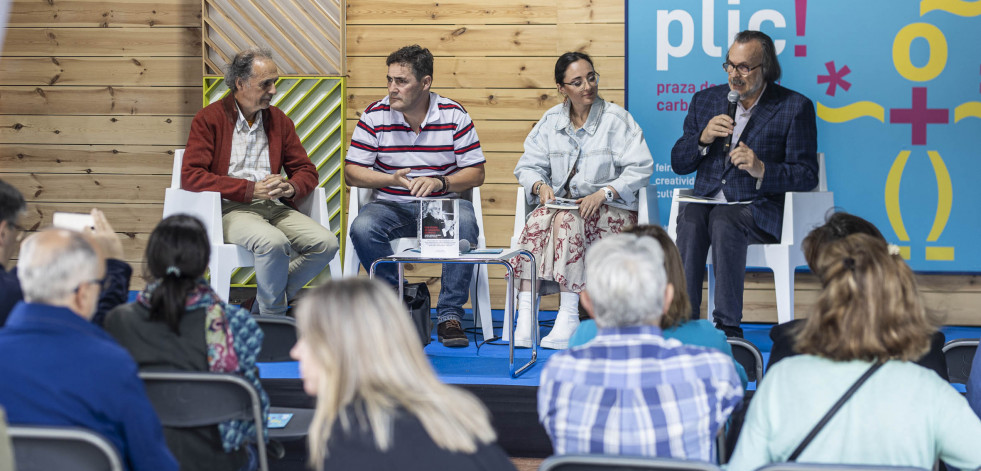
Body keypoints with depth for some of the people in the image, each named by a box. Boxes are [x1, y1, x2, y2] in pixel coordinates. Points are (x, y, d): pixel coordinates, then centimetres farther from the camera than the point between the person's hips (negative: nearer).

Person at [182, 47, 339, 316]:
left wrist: (291, 188, -7)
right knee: (274, 242, -36)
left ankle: (262, 308, -5)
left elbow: (306, 171, 20)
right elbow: (191, 176, -9)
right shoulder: (209, 119, 1)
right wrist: (251, 189, -15)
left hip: (274, 207, 6)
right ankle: (272, 315, -13)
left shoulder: (279, 120, 17)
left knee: (326, 243, -19)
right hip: (231, 209, -6)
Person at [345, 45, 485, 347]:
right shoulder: (374, 116, -1)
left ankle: (449, 315, -24)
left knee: (465, 223, -34)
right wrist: (391, 179, -17)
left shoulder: (454, 116, -2)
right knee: (362, 228, -31)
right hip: (391, 205, 1)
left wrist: (440, 182, -19)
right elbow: (352, 172, 0)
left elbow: (476, 173, 0)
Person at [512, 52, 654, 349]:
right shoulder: (551, 121, 12)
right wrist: (540, 185, -10)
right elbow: (528, 166, 13)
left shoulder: (617, 119, 0)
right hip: (562, 205, 4)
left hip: (611, 211, -4)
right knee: (537, 220, -31)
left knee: (567, 220, -35)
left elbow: (641, 168, -8)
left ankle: (568, 318, -37)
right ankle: (525, 315, -39)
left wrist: (602, 193, -20)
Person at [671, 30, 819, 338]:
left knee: (723, 219, -36)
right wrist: (703, 138, -5)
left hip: (760, 210, -3)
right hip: (708, 204, 3)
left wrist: (761, 170, -17)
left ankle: (728, 327, -38)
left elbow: (807, 176, 0)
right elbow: (678, 164, 16)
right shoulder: (705, 100, 17)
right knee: (690, 217, -32)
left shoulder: (795, 107, 5)